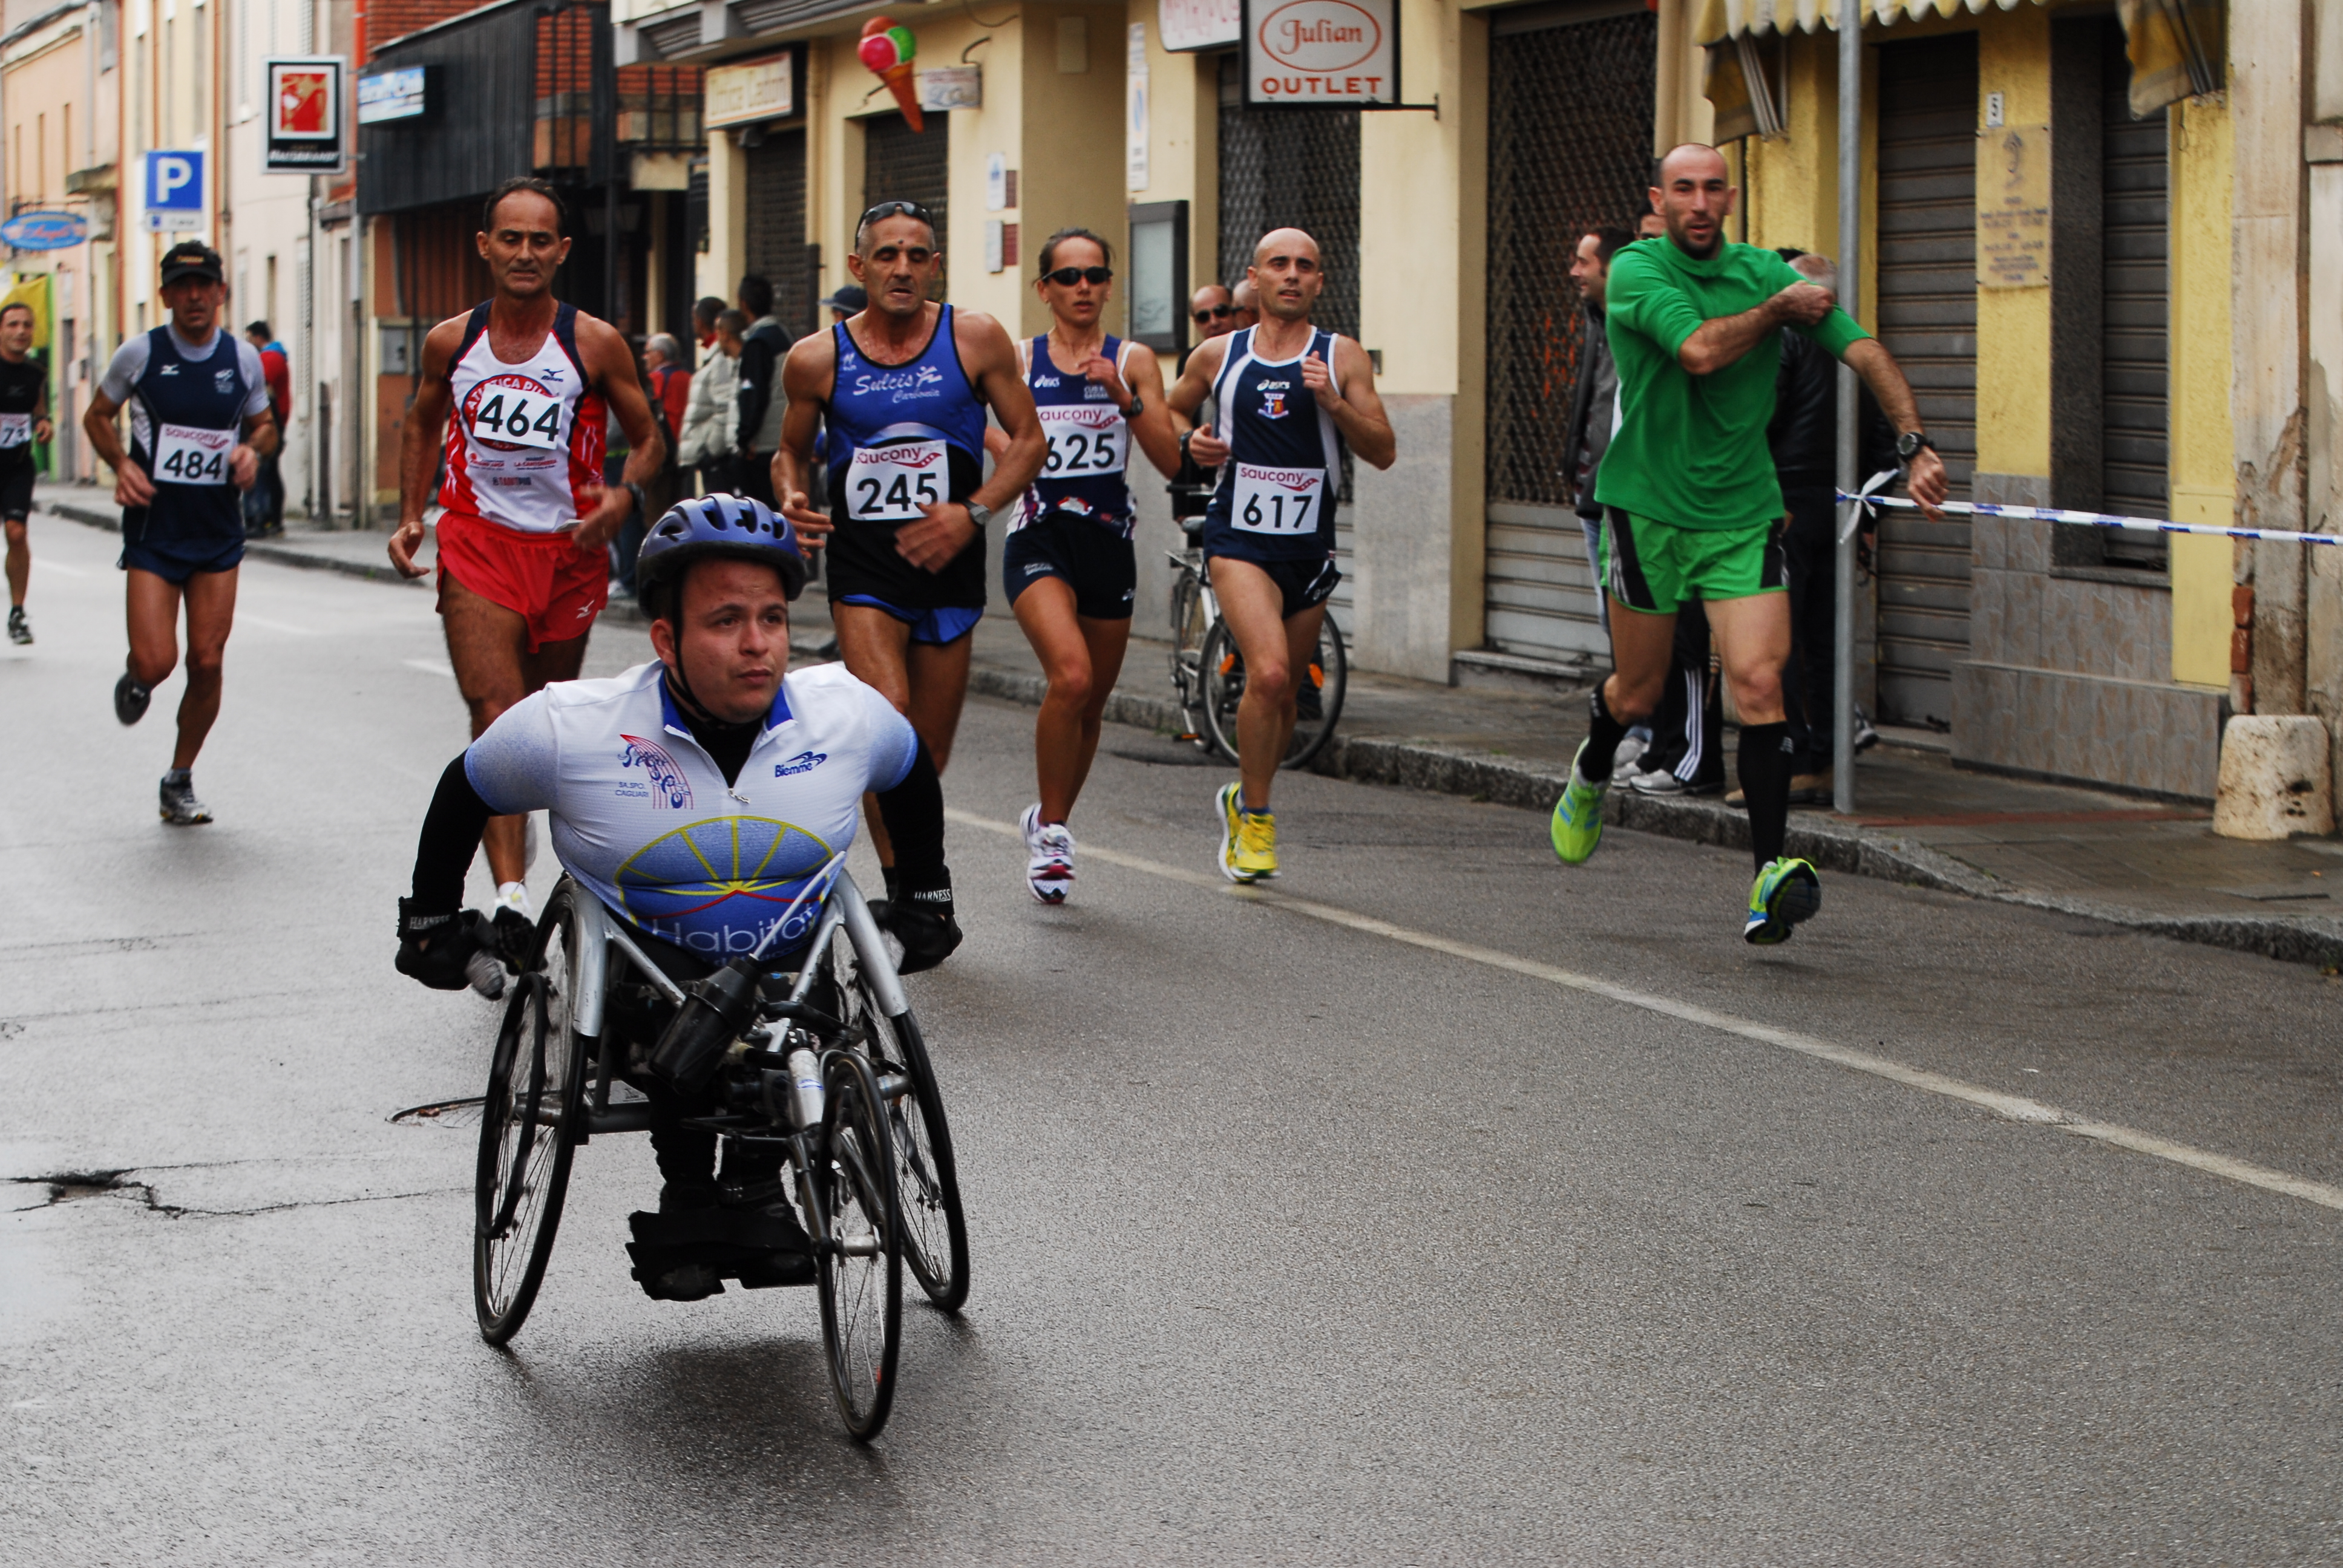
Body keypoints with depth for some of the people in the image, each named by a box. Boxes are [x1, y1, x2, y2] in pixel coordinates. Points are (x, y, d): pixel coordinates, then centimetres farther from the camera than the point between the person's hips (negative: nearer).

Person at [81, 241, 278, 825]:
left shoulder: (243, 358, 2)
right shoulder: (139, 354, -5)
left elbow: (264, 426, 17)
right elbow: (97, 416, 9)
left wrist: (252, 450, -6)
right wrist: (121, 464, -9)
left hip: (219, 534, 2)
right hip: (153, 530, -2)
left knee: (207, 663, -1)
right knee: (155, 663, -13)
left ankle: (180, 781, 17)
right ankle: (135, 681, 26)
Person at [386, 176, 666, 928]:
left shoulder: (596, 344, -5)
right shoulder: (450, 342, 1)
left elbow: (649, 440, 4)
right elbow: (424, 424, 20)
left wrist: (623, 498, -16)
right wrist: (411, 517, 9)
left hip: (569, 549, 0)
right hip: (479, 543, 0)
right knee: (495, 715, -15)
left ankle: (522, 817, 47)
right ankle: (510, 895, -24)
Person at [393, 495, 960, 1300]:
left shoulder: (848, 712, -5)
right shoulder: (573, 728, -13)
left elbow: (911, 777, 17)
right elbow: (464, 794, 4)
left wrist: (925, 900, 22)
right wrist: (432, 919, 9)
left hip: (791, 968, 2)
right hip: (645, 962, -2)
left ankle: (756, 1183, -4)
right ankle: (686, 1190, -10)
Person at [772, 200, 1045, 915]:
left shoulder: (976, 340, -1)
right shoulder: (817, 359, 0)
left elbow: (1028, 441, 3)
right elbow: (792, 451, 16)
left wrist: (973, 512, -11)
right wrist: (793, 498, -6)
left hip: (948, 562, 1)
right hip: (862, 566, -1)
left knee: (930, 755, 8)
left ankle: (919, 881, 33)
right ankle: (905, 890, -15)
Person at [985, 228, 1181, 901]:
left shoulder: (1133, 360, 4)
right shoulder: (1019, 360, 3)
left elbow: (1171, 461, -4)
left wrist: (1125, 398, -16)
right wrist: (1000, 444, -3)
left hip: (1109, 541, 3)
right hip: (1039, 540, -3)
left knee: (1091, 702, 11)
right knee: (1070, 676, -25)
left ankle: (1049, 822, 34)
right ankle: (1051, 828, -10)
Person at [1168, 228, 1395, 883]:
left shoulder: (1342, 357, 3)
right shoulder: (1217, 356, 5)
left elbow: (1384, 453, -2)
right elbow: (1170, 412, 22)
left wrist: (1334, 403, -17)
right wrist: (1192, 441, 0)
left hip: (1310, 544, 2)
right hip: (1239, 540, -2)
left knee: (1283, 691, 11)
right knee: (1268, 673, -21)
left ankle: (1244, 798, 36)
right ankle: (1255, 817, -7)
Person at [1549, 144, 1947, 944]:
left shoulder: (1767, 272, 1)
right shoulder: (1636, 271, -9)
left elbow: (1865, 353, -3)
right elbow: (1699, 350, -26)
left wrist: (1915, 442, -17)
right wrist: (1779, 309, -13)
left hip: (1743, 512, 2)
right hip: (1648, 508, -1)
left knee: (1759, 681, -15)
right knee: (1638, 692, 11)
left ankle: (1773, 873, -16)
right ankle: (1592, 772, 47)